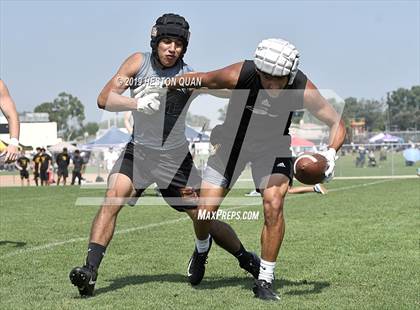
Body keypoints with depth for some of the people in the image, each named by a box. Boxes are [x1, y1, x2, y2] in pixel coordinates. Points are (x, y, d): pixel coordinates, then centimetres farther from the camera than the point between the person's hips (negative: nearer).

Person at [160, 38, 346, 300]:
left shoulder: (303, 91, -28)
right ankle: (202, 249, 32)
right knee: (205, 211, -4)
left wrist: (331, 153, -36)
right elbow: (202, 80, -12)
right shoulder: (240, 75, -31)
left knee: (274, 205, -22)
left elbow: (337, 124, -16)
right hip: (232, 142, 0)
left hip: (273, 148, 0)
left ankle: (265, 281, -7)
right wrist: (161, 89, 0)